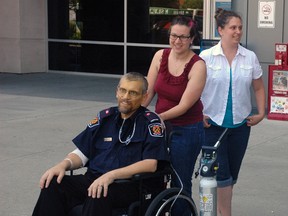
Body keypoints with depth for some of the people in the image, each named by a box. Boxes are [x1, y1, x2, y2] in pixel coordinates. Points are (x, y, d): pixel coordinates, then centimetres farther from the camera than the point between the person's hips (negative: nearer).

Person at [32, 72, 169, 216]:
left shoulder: (151, 122, 1)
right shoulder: (105, 117, 16)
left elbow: (150, 164, -11)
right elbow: (81, 153, 17)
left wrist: (111, 175, -23)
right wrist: (64, 164, -6)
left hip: (131, 184, -5)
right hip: (93, 179, 5)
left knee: (99, 194, -38)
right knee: (52, 184, -21)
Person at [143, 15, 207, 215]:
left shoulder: (198, 66, -15)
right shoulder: (160, 56, -2)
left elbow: (184, 106, -18)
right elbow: (148, 92, 0)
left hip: (186, 131, -4)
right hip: (160, 127, 4)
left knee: (180, 183, 7)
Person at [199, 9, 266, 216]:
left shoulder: (250, 57, 2)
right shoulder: (206, 57, -6)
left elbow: (259, 88, 12)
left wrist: (261, 113, 3)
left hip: (241, 124, 3)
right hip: (213, 123, -3)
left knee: (232, 173, 11)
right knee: (221, 173, -5)